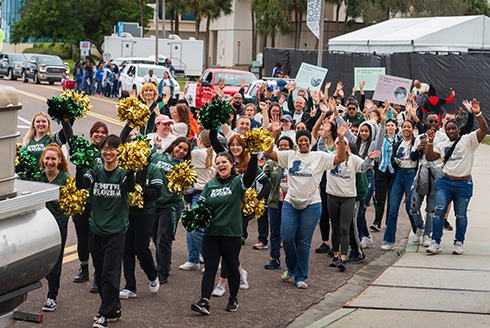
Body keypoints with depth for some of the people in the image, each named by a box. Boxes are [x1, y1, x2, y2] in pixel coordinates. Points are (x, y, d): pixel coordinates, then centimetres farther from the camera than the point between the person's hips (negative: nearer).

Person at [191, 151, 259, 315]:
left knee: (231, 267, 10)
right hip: (211, 233, 3)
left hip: (232, 234, -3)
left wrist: (254, 156, -34)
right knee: (209, 267, -4)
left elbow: (250, 174, -20)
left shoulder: (238, 182, -1)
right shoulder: (210, 185, 11)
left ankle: (233, 299, 27)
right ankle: (204, 302, -12)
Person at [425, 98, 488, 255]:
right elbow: (429, 157, 10)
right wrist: (430, 142, -2)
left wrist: (478, 114, -26)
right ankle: (435, 242, -6)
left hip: (463, 183, -3)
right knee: (439, 211, -9)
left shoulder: (468, 140, 1)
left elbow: (484, 129, -13)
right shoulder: (442, 145, 16)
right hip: (445, 182, 3)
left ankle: (459, 243, 17)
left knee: (461, 215, 3)